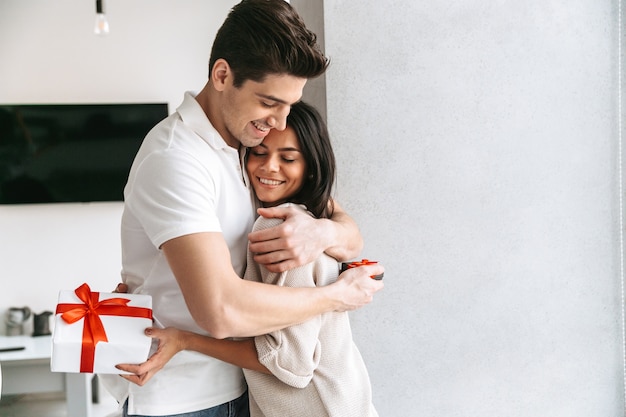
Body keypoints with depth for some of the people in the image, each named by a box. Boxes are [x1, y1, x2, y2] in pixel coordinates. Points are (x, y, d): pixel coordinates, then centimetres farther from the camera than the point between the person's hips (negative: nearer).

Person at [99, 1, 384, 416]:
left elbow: (352, 236, 3)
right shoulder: (175, 159, -24)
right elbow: (221, 310, -34)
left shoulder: (261, 143, 3)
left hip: (238, 383, 8)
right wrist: (337, 295, -20)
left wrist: (323, 232, -22)